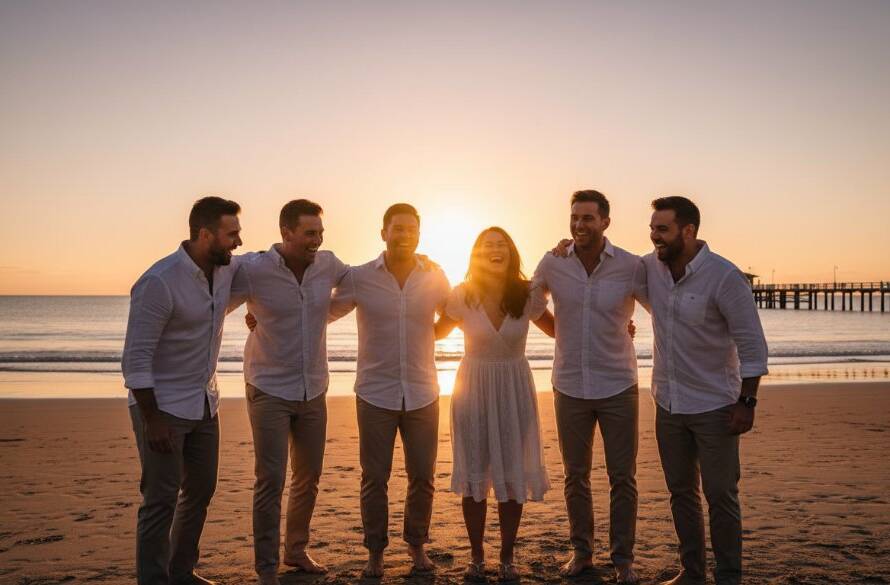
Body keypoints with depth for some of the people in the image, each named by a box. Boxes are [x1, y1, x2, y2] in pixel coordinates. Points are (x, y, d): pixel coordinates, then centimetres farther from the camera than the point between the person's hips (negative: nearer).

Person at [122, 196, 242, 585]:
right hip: (163, 407, -7)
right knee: (162, 499, -2)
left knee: (201, 491, 15)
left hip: (205, 404, 8)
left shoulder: (226, 270, -2)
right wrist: (152, 421, -20)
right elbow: (135, 359, -20)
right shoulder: (159, 283, -22)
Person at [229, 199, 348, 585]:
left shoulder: (327, 265, -3)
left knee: (308, 477, 15)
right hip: (269, 390, -5)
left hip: (313, 390, 5)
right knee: (271, 481, -4)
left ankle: (297, 550, 33)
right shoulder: (252, 269, -16)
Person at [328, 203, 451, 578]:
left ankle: (417, 545, 31)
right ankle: (375, 551, 25)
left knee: (422, 477, 10)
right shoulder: (359, 278, -5)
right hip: (375, 394, -1)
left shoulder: (434, 277, 0)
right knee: (374, 478, 7)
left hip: (422, 394, 2)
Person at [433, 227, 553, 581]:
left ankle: (507, 559, 22)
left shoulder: (528, 295, -7)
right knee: (474, 475, 5)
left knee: (514, 475, 5)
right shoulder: (462, 296, -8)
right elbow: (438, 332, 8)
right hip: (474, 388, -1)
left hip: (514, 389, 1)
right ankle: (477, 558, 22)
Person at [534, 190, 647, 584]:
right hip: (569, 386, 2)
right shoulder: (552, 264, -5)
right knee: (575, 475, 13)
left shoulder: (631, 267, -10)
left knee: (622, 477, 7)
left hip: (618, 387, -1)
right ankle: (581, 551, 29)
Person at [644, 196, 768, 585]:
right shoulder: (650, 267, -2)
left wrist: (747, 402, -16)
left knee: (720, 495, 2)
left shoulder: (724, 277, -18)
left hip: (715, 406, -5)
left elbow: (752, 343, -14)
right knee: (681, 492, 15)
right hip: (668, 403, 6)